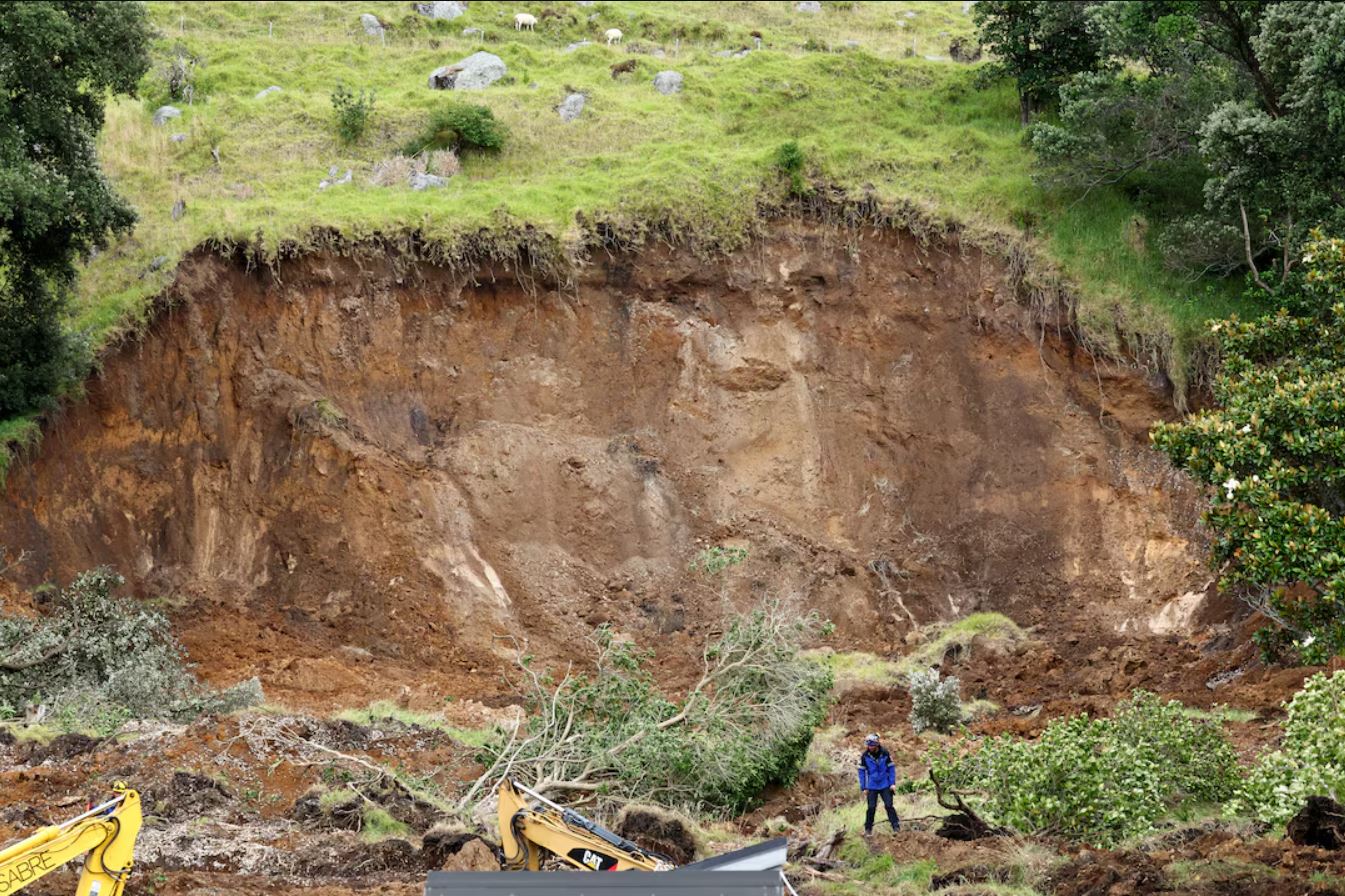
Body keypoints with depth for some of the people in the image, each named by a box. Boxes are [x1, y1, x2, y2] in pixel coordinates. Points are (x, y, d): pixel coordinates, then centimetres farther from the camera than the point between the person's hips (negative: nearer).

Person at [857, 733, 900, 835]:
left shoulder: (885, 754, -7)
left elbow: (891, 768, 1)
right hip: (872, 787, 0)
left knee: (889, 806, -5)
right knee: (871, 808, -2)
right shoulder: (864, 756, -7)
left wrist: (892, 783, -5)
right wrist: (863, 788, -2)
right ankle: (868, 829, 9)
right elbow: (862, 772, 0)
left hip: (885, 785, 0)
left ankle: (896, 826, 2)